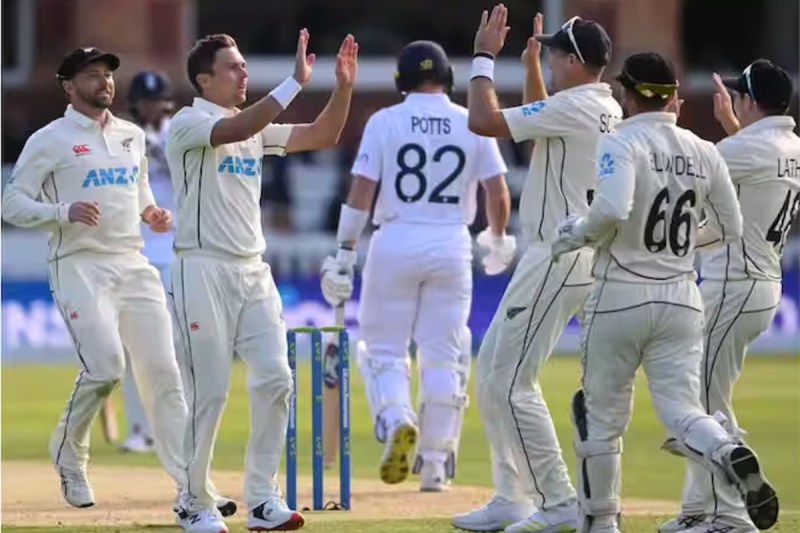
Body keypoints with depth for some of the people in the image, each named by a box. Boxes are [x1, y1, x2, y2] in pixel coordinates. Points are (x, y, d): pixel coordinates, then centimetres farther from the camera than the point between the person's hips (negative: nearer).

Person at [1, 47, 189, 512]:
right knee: (105, 366, -18)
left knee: (163, 370, -2)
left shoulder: (133, 136, 16)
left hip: (133, 263, 5)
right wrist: (63, 211, -20)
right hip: (81, 266, -5)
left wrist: (153, 214, 8)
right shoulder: (49, 141, -1)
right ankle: (69, 453, 10)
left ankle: (191, 485, -2)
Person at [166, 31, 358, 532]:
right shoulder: (188, 124, -7)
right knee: (208, 392, -5)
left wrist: (344, 87, -3)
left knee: (275, 378, -2)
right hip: (203, 269, -7)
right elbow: (235, 129, -27)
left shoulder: (256, 128, 16)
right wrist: (296, 82, -31)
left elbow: (322, 136, 12)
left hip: (254, 270, 7)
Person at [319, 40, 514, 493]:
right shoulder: (472, 124, 3)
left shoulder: (385, 122, -2)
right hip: (452, 245, 2)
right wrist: (497, 241, 20)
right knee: (443, 355, 8)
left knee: (384, 345, 7)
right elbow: (499, 195, 2)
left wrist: (345, 253, -5)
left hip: (395, 242, -2)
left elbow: (361, 191, -7)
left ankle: (396, 420, -21)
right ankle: (436, 463, 8)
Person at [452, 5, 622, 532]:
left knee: (510, 382, -8)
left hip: (559, 257, -10)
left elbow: (484, 121, -18)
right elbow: (540, 122, 32)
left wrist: (484, 58, -7)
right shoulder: (607, 110, 12)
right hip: (580, 254, 10)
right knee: (493, 371, 16)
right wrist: (530, 63, 26)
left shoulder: (573, 107, -17)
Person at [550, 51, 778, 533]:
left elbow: (611, 210, -28)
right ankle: (732, 455, -31)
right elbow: (732, 231, 9)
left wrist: (577, 234, -9)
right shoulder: (705, 153, 5)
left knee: (602, 412, 12)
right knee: (682, 410, 0)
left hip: (620, 297, -4)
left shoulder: (622, 144, -11)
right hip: (682, 300, 4)